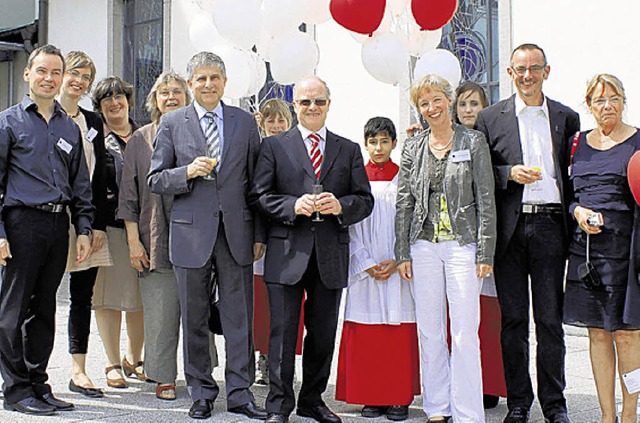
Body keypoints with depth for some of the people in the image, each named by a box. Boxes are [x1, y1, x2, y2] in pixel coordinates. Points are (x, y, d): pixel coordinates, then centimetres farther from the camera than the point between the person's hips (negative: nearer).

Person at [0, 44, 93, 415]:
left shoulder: (70, 127, 15)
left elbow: (80, 185, 17)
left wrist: (84, 229, 8)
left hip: (59, 224, 5)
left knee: (44, 310, 11)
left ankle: (38, 384, 19)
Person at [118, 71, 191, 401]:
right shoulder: (140, 139, 8)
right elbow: (129, 195, 6)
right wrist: (133, 241, -1)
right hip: (157, 238, 0)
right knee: (161, 310, 0)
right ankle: (164, 377, 11)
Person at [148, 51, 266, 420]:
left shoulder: (245, 122, 9)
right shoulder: (172, 124, 6)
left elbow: (255, 182, 9)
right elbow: (156, 180, 5)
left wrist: (259, 235, 6)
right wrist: (188, 173, -14)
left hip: (236, 233, 1)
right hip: (192, 233, 0)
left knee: (240, 317, 3)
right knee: (194, 318, 6)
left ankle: (240, 392, 12)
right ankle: (202, 393, 18)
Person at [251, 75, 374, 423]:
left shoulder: (349, 150, 13)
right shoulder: (273, 146, 7)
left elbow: (365, 200, 8)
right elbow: (259, 196, -1)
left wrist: (340, 206, -12)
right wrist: (294, 206, -16)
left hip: (331, 256, 3)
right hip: (287, 254, -3)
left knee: (323, 334, 11)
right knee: (283, 332, -1)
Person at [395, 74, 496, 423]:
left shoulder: (473, 142, 1)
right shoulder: (413, 147, 10)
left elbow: (486, 200, -1)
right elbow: (403, 202, 10)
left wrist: (485, 253, -6)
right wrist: (402, 253, 4)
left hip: (462, 244, -3)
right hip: (424, 246, 3)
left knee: (465, 332, -5)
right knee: (429, 331, 7)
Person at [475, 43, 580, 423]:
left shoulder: (567, 118, 11)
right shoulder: (490, 118, 7)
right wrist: (510, 174, -11)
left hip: (550, 224, 0)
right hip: (510, 228, 0)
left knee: (550, 320, 4)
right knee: (513, 320, 5)